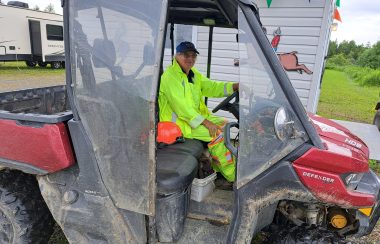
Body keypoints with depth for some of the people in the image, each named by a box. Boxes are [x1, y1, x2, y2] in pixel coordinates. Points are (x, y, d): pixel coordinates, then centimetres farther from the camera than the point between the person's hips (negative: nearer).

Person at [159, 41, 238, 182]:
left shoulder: (194, 74, 15)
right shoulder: (170, 76, -15)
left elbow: (212, 87, 6)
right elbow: (181, 106, -24)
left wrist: (235, 86, -10)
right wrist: (206, 122, -27)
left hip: (196, 116, 10)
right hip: (177, 122, -9)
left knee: (223, 124, 4)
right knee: (216, 134, -20)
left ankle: (217, 168, 8)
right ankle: (233, 177, -8)